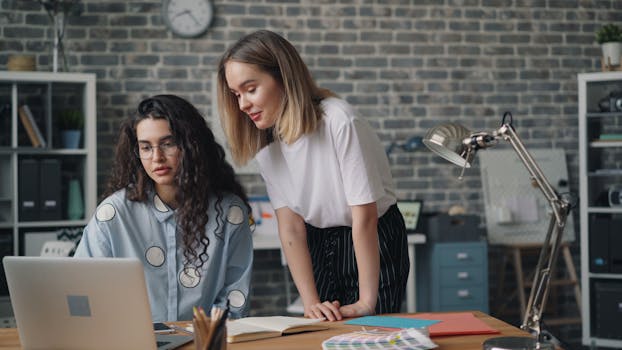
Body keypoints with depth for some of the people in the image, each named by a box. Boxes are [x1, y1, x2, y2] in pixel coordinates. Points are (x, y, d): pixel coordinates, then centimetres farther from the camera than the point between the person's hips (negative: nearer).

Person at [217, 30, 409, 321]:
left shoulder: (338, 121, -26)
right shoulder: (265, 143, -6)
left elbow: (365, 215, -25)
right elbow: (291, 226, -10)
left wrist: (368, 301, -24)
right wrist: (311, 302, -19)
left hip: (373, 242, -5)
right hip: (318, 245, 5)